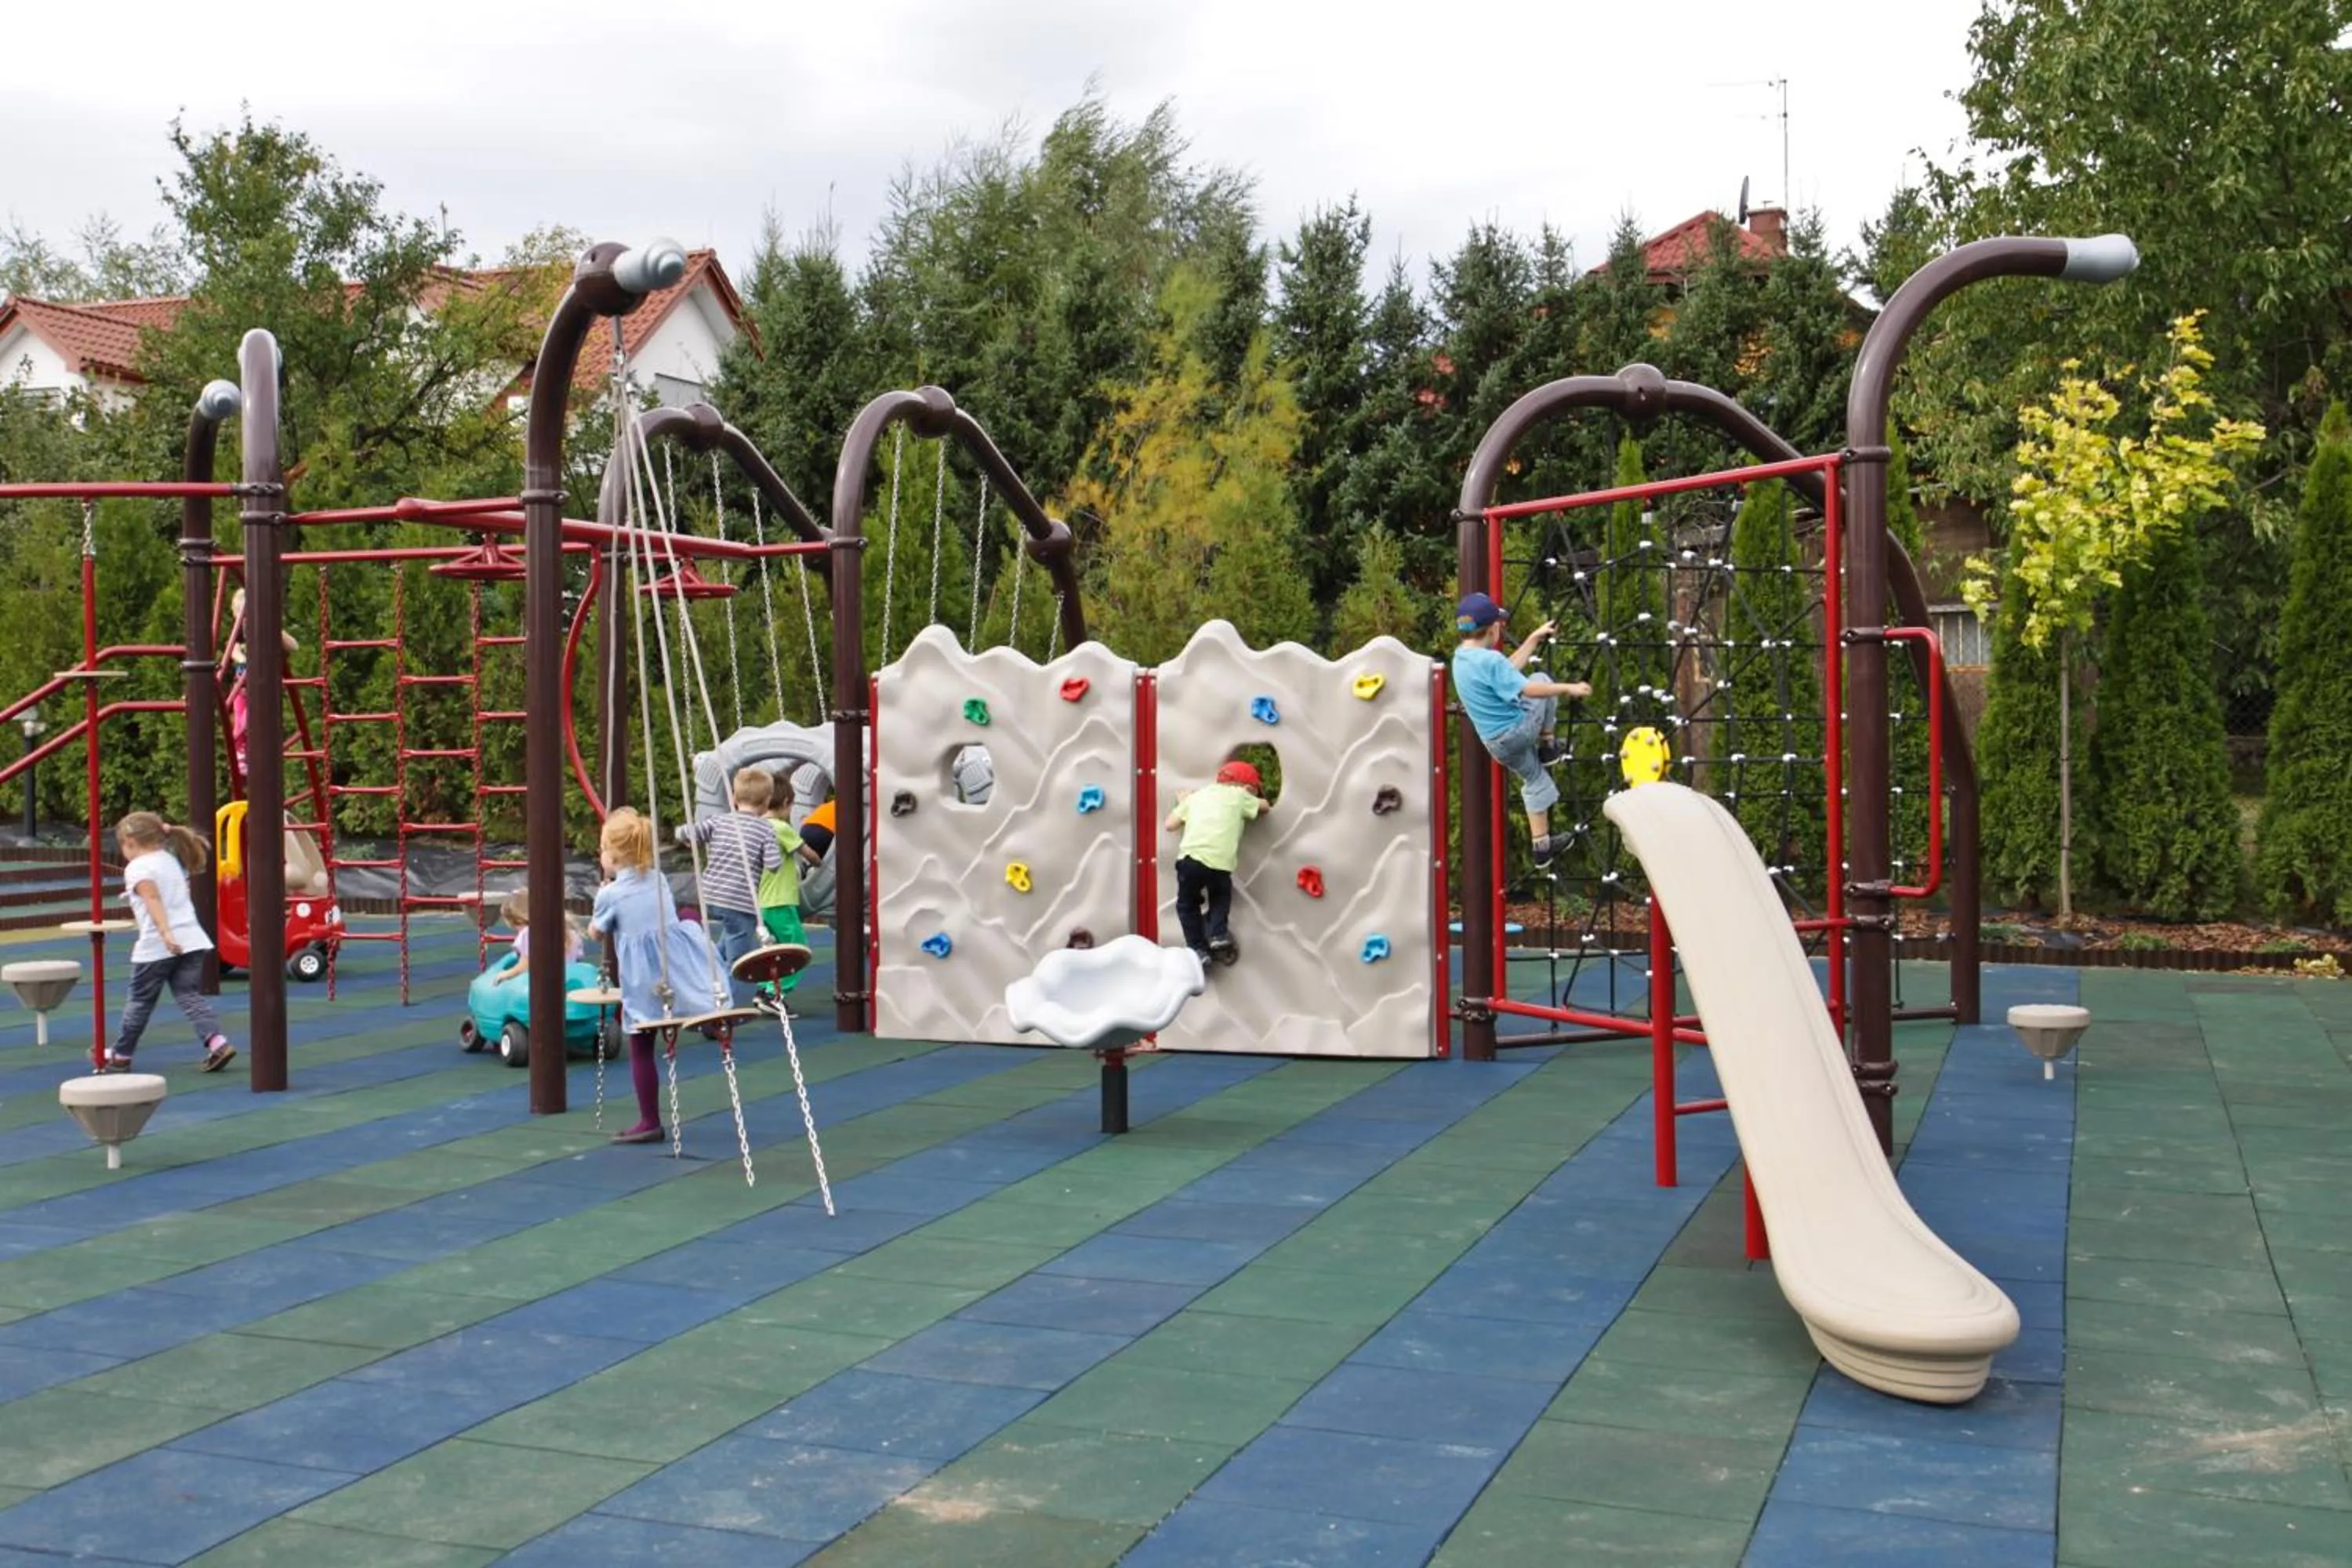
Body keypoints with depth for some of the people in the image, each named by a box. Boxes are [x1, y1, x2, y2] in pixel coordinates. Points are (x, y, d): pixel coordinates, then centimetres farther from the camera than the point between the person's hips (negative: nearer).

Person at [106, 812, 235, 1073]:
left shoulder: (137, 868, -6)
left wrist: (165, 933, -31)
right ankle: (217, 1043, -17)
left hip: (157, 946, -6)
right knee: (191, 996, 2)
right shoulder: (172, 860, 19)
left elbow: (153, 899, -21)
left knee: (140, 1002, 7)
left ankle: (120, 1056, 21)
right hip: (190, 939, 6)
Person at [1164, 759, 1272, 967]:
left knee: (1187, 904, 24)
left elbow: (1170, 825, 23)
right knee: (1220, 895, 32)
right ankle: (1218, 935, 16)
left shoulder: (1196, 795, 24)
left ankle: (1198, 949, 15)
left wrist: (1182, 804, 42)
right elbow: (1265, 806, 33)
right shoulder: (1239, 796, 18)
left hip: (1190, 858, 1)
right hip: (1219, 863, -1)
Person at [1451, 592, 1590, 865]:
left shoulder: (1460, 659, 7)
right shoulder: (1489, 660, -23)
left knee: (1535, 781, 27)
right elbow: (1529, 689, -25)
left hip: (1497, 744, 8)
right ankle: (1548, 747, 17)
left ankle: (1542, 846, 31)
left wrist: (1535, 638, 22)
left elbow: (1509, 669, 19)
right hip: (1519, 730, -8)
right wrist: (1569, 688, -17)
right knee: (1541, 678, 11)